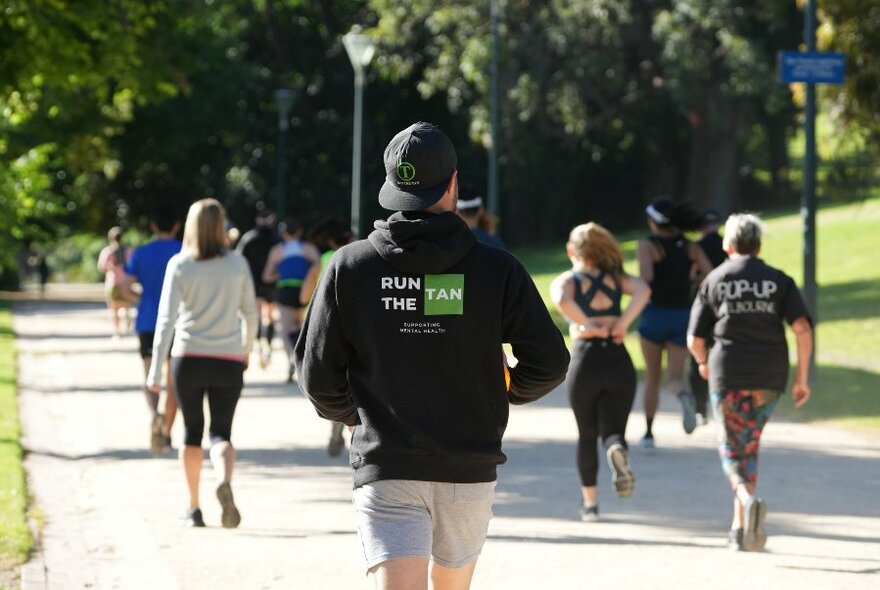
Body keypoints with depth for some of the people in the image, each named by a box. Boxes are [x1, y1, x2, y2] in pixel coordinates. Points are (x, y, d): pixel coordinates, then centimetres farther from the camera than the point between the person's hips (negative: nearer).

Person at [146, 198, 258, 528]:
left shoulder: (179, 264, -3)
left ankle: (194, 508, 16)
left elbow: (167, 317, -7)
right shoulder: (238, 264, 2)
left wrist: (156, 369, -8)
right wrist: (247, 349, 26)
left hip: (188, 357, 0)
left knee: (192, 432, 14)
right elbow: (250, 312, 8)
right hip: (228, 361, 0)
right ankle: (224, 481, -30)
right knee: (221, 432, 1)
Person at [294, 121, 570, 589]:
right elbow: (549, 363, -4)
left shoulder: (349, 267, -2)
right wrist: (508, 391, 18)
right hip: (469, 470, 2)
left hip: (385, 469, -1)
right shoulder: (496, 269, -2)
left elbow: (318, 375, 0)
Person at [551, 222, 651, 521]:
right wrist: (621, 325, -9)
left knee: (587, 436, 16)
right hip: (618, 362, 1)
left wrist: (588, 325, -9)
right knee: (612, 430, 2)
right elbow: (643, 290, -9)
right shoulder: (614, 278, 11)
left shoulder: (565, 281, 4)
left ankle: (590, 502, 16)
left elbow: (562, 301, -20)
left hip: (585, 362, -1)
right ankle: (617, 451, -34)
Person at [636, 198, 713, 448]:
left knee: (652, 377, 14)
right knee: (674, 377, 1)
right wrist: (689, 280, 13)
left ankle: (649, 432, 16)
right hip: (682, 316, 2)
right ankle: (685, 397, -34)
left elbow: (645, 276, -24)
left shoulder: (648, 245, -7)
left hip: (654, 315, -2)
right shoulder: (690, 246, 6)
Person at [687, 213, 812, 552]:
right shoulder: (779, 281, 8)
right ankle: (741, 527, 15)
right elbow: (802, 329, -5)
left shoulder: (714, 280, 7)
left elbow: (694, 339, 7)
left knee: (731, 449, 5)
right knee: (749, 447, 16)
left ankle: (747, 499, -26)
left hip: (728, 375, -2)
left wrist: (703, 363, 28)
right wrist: (802, 378, 1)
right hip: (769, 378, 2)